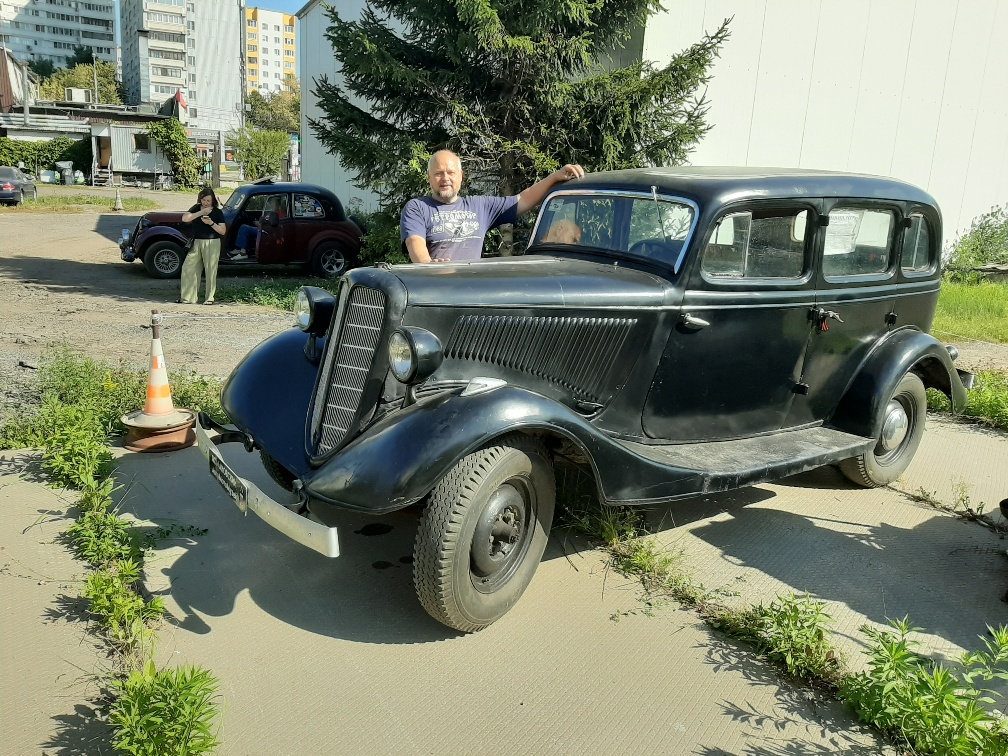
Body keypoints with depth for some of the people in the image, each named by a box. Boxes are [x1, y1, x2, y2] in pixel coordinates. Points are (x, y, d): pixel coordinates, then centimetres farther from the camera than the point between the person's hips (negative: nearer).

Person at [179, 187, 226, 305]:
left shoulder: (217, 212, 2)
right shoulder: (196, 208, 9)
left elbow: (223, 231, -2)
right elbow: (184, 218, -9)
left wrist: (211, 223, -17)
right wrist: (201, 212, -16)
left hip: (212, 243, -3)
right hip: (196, 242, 3)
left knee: (210, 271, -3)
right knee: (188, 268, 0)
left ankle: (210, 298, 5)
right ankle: (188, 297, 6)